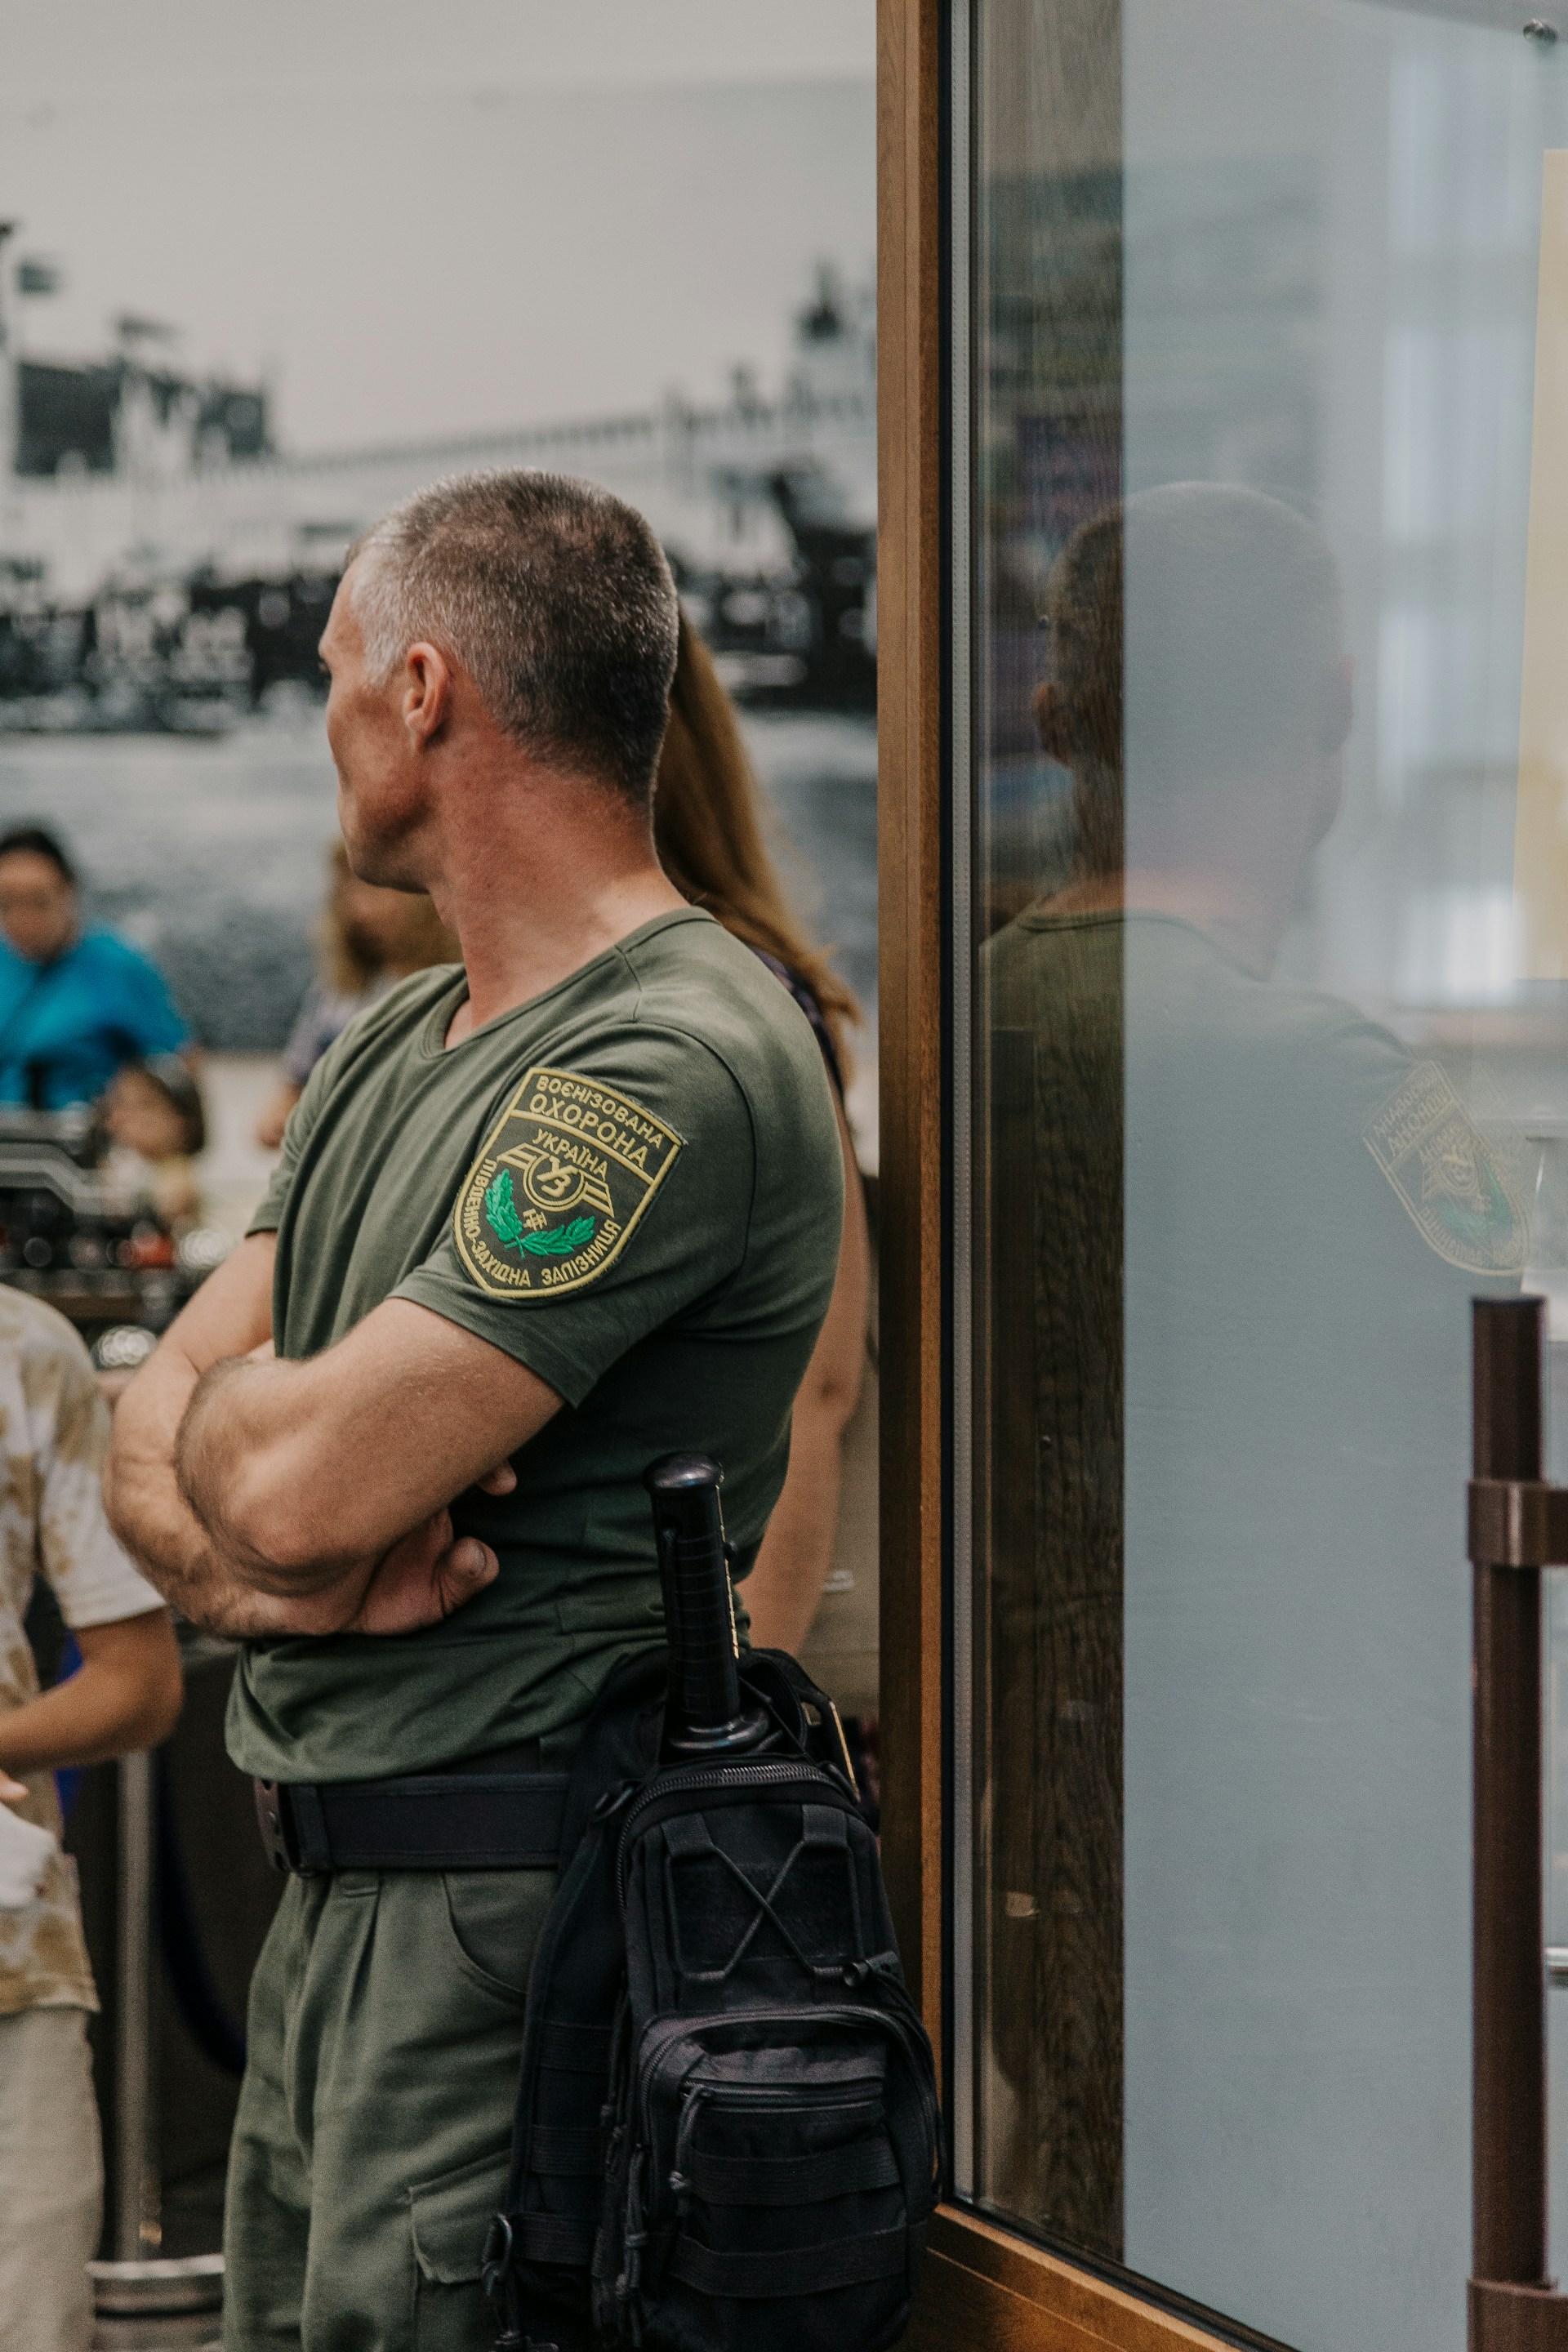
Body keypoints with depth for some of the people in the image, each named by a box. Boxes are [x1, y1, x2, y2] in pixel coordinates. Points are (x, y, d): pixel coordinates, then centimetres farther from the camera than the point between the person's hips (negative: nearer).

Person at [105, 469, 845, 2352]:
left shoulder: (673, 1065, -18)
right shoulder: (391, 1048, 15)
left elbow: (304, 1478, -22)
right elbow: (153, 1437, 11)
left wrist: (229, 1406, 1)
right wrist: (263, 1566, -11)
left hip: (516, 1928, -9)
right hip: (331, 1907, 9)